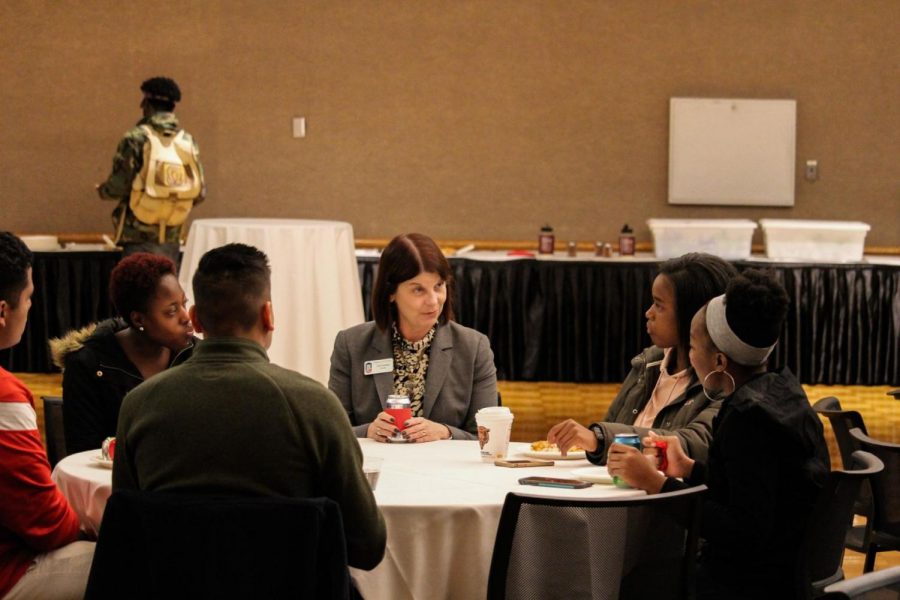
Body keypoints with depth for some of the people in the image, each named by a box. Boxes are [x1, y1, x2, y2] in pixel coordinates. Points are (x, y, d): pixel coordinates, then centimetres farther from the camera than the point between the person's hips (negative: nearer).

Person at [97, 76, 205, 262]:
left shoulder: (136, 138, -9)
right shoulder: (187, 141, 3)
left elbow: (119, 186, -12)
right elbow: (200, 192, 3)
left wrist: (102, 190, 10)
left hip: (140, 236, -4)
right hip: (171, 238, 4)